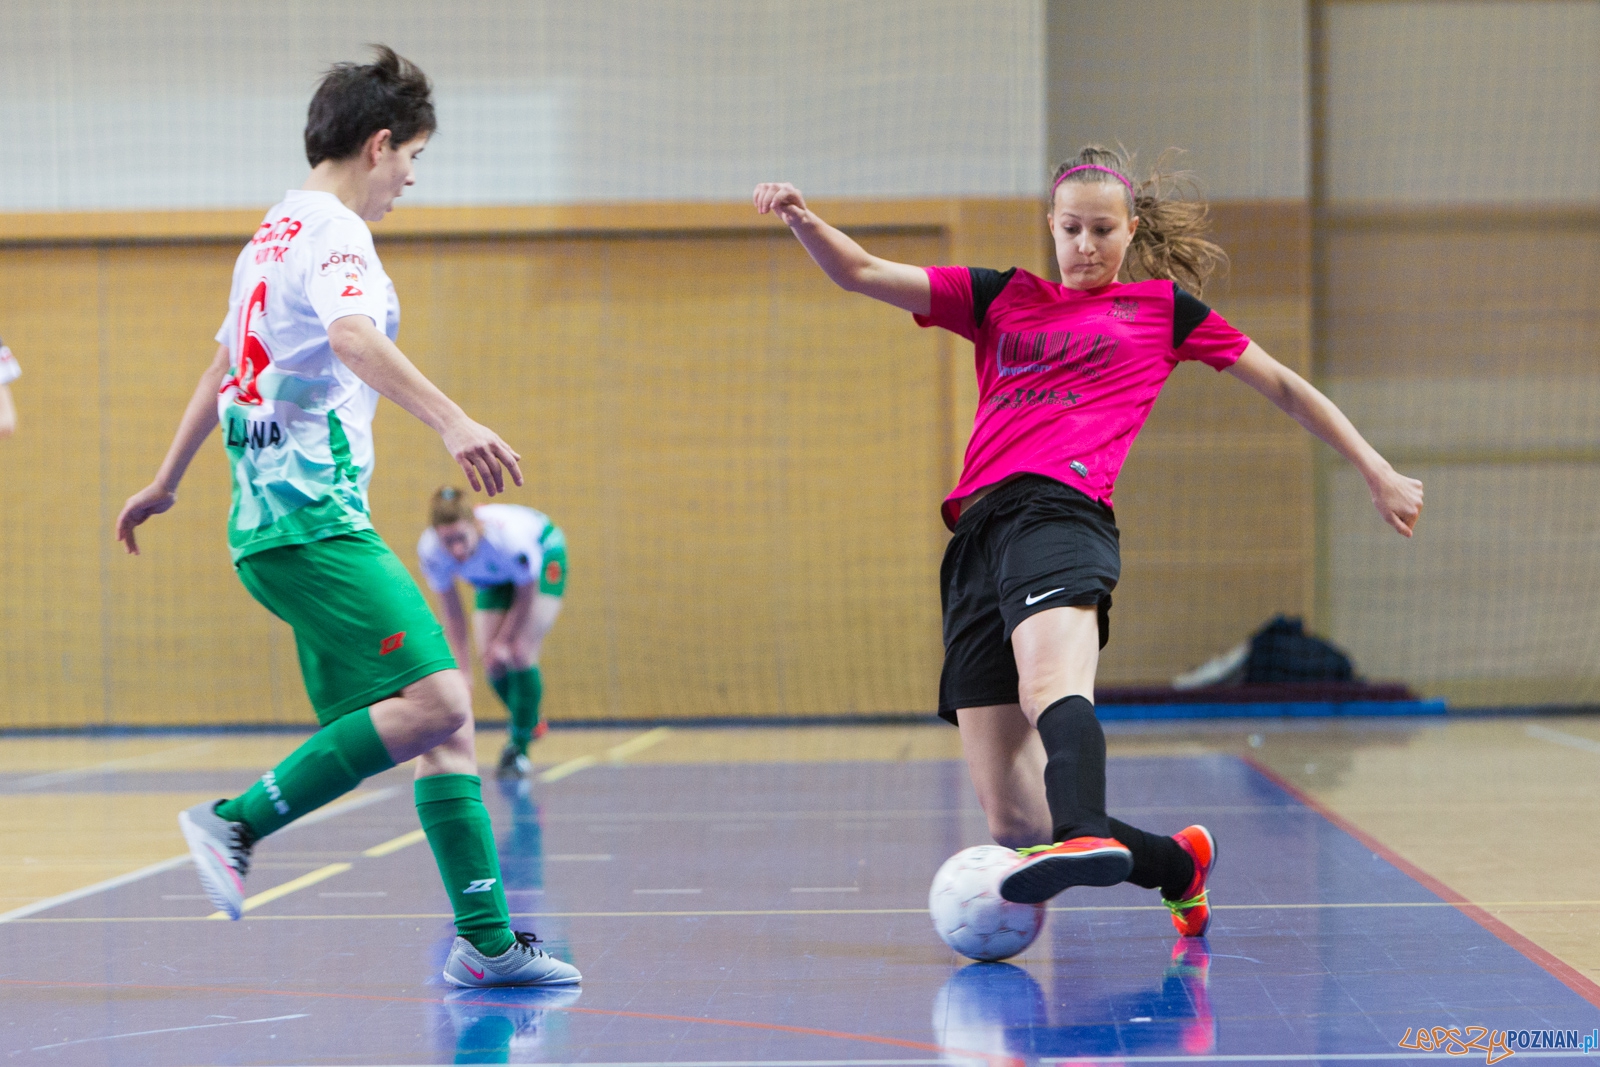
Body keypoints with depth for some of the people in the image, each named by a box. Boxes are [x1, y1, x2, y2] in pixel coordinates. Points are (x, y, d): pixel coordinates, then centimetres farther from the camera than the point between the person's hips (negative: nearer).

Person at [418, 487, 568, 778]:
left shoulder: (508, 537, -44)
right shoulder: (430, 551, -31)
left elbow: (526, 595, -23)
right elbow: (452, 613, -15)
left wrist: (504, 642, -13)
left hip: (544, 555, -4)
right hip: (494, 577, 4)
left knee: (520, 653, -19)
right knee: (491, 659, -5)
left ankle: (519, 746, -4)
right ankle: (529, 724, 24)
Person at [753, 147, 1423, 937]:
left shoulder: (1162, 306, 21)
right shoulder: (1002, 299, 27)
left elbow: (1284, 387, 27)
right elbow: (860, 273, 22)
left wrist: (1379, 475, 25)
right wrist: (801, 219, 3)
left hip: (1060, 510, -4)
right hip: (976, 537, 4)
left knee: (1051, 680, -40)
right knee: (1012, 823, -4)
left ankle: (1087, 834, -68)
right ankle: (1178, 863, 18)